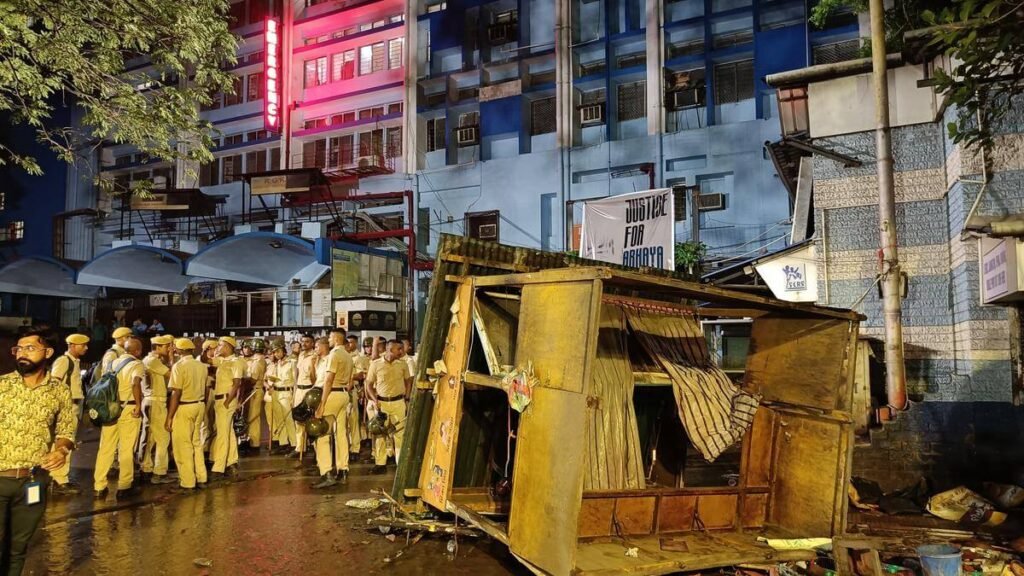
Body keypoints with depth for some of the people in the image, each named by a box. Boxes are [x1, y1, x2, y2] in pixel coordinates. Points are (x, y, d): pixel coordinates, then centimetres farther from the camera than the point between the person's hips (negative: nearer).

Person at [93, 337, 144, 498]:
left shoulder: (114, 363, 12)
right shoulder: (137, 365, -9)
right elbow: (136, 383, -26)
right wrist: (139, 405, -21)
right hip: (128, 409, -5)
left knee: (106, 448, 10)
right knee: (127, 449, 4)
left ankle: (99, 486, 14)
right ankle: (124, 486, 11)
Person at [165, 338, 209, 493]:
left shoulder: (179, 366, -13)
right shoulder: (202, 366, 7)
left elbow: (176, 393, -17)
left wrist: (169, 417, -13)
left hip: (184, 407, -7)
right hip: (200, 405, 7)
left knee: (183, 445, 2)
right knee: (197, 443, 17)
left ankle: (187, 483, 6)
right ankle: (201, 478, 23)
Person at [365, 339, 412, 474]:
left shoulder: (403, 364, 0)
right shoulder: (375, 364, -5)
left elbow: (408, 381, 12)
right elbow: (369, 384, 2)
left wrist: (407, 397, 3)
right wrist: (374, 399, -8)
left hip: (398, 402, 1)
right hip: (381, 402, -1)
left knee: (400, 432, 3)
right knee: (379, 433, 5)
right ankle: (380, 463, 13)